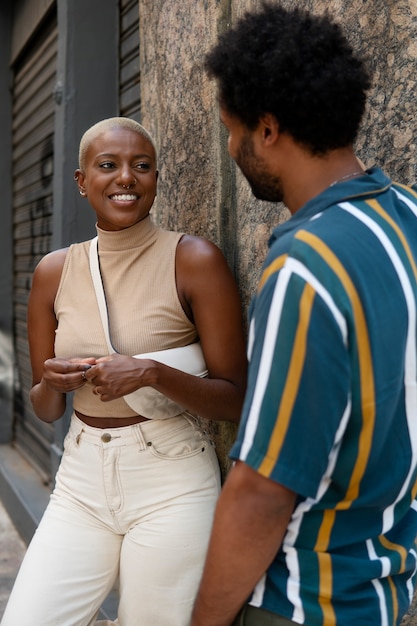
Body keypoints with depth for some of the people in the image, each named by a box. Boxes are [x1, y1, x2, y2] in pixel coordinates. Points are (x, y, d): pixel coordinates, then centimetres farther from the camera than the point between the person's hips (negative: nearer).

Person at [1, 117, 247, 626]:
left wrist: (152, 373, -23)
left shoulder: (194, 261, -10)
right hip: (81, 481, 4)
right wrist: (53, 384, -12)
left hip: (170, 486, -3)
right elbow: (45, 409, 10)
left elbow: (235, 399, -9)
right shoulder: (53, 272, 3)